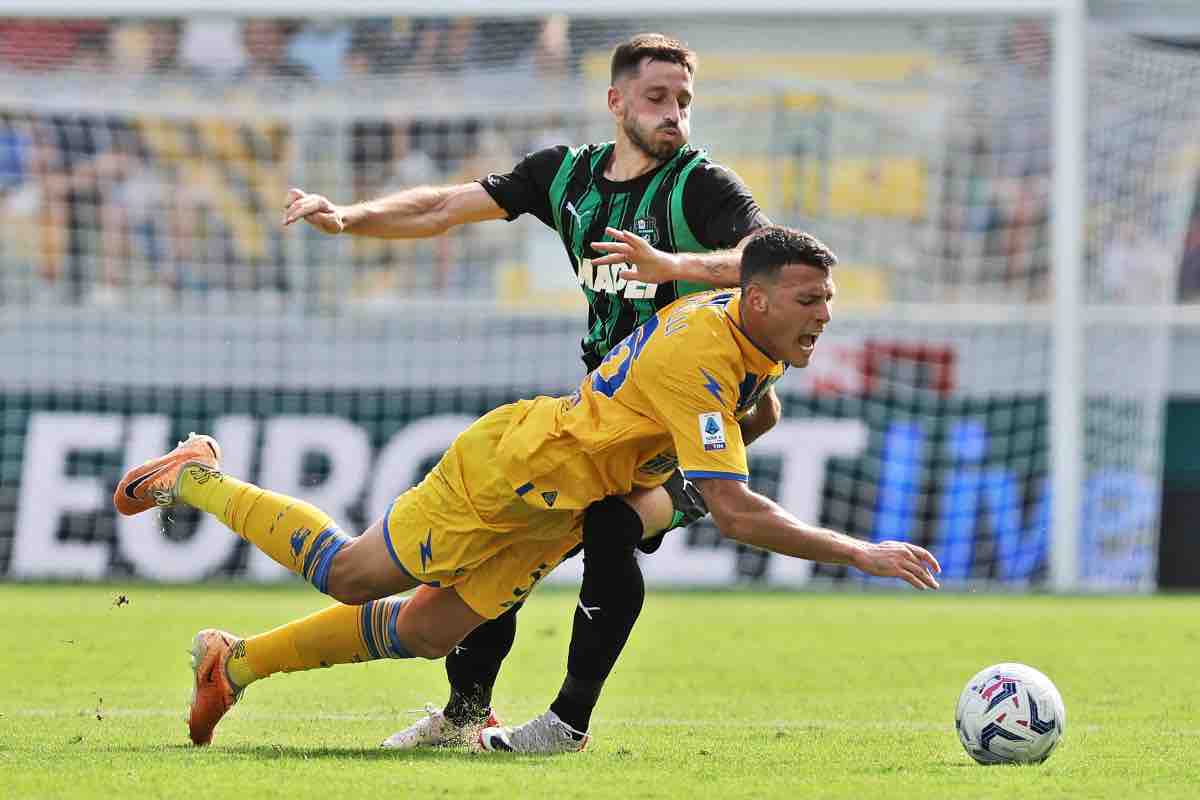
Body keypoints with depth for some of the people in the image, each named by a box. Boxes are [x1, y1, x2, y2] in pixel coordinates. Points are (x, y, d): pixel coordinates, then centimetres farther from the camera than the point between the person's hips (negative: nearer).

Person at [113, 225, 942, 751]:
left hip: (556, 511, 9)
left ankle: (235, 662, 27)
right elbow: (735, 512, -37)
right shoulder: (701, 357, -33)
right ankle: (198, 479, 28)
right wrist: (860, 554, -37)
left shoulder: (751, 331, -4)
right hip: (513, 468, -9)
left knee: (423, 632, 12)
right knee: (350, 574, 8)